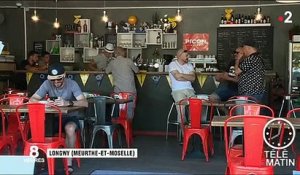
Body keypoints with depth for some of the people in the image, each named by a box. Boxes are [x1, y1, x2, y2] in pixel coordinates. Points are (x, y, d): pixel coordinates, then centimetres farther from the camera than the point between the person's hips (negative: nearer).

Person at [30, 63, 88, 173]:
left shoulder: (72, 84, -14)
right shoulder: (47, 84, -6)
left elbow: (85, 103, -25)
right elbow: (32, 99, -10)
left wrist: (68, 103, -43)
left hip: (70, 117, -2)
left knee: (70, 128, -36)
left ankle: (69, 162, -20)